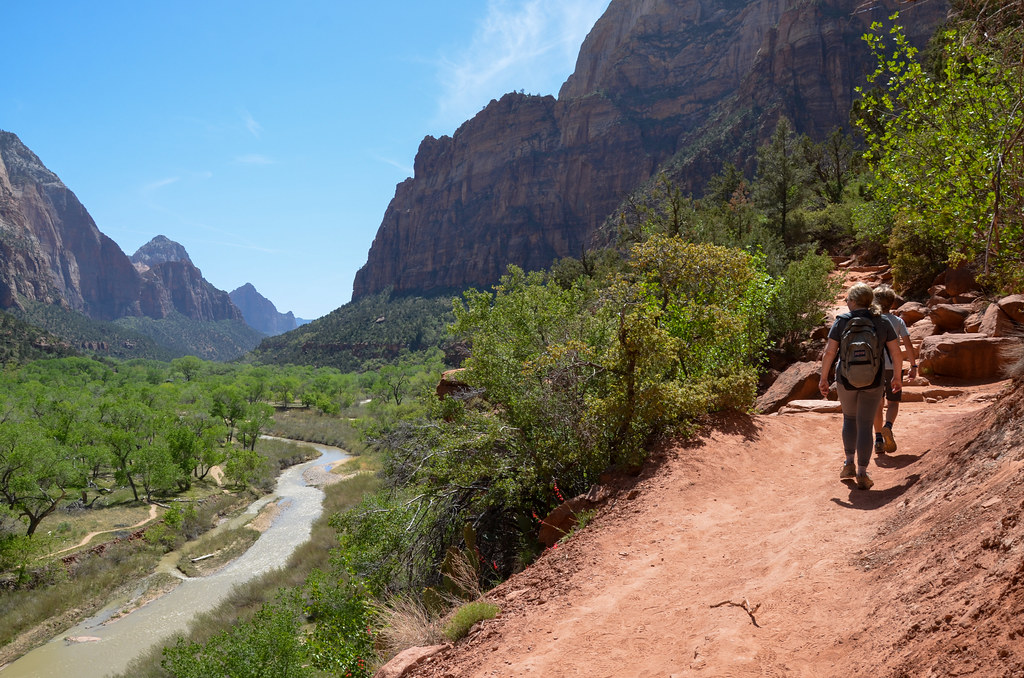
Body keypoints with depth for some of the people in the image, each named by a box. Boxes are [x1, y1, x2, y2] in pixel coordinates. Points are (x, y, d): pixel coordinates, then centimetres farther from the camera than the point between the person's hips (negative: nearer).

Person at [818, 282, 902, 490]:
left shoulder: (842, 321, -7)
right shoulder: (882, 322, -1)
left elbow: (829, 352, -12)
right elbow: (896, 352, -1)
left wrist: (823, 378, -4)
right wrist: (897, 377, 13)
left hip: (846, 379, 0)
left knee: (849, 418, 22)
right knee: (865, 425, 6)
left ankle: (849, 463, 23)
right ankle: (862, 473, 4)